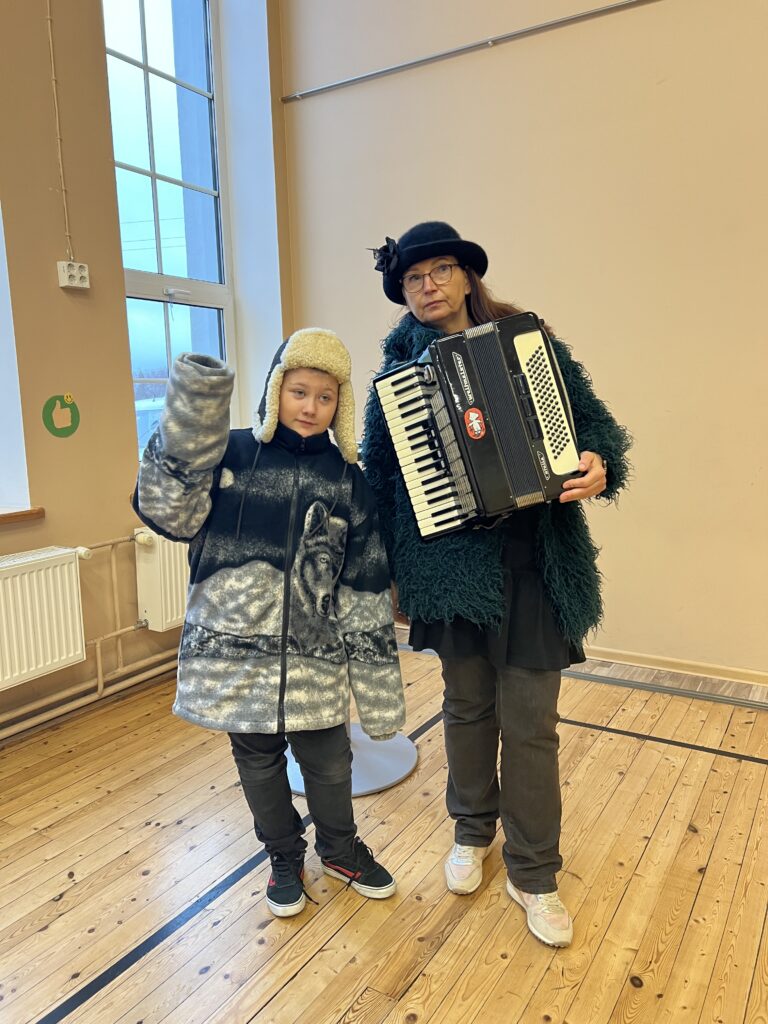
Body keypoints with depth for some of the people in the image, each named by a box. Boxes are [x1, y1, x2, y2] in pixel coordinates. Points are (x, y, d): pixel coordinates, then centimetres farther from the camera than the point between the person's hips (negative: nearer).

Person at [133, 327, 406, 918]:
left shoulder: (345, 478, 0)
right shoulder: (229, 453, -2)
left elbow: (366, 587, 0)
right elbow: (168, 512, -11)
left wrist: (374, 676, -1)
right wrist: (186, 428, -23)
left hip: (314, 655, 0)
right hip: (236, 649, 0)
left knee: (328, 761, 12)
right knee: (259, 760, 16)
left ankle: (340, 848, 42)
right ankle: (285, 858, 42)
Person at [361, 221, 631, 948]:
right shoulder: (399, 367, 4)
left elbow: (590, 419, 4)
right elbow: (378, 472, 8)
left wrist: (598, 464, -19)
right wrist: (387, 567, 6)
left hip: (532, 560, -1)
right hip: (449, 562, 1)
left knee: (529, 720, 5)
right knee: (467, 705, 17)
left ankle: (533, 874, 25)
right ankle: (472, 832, 41)